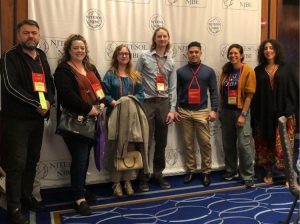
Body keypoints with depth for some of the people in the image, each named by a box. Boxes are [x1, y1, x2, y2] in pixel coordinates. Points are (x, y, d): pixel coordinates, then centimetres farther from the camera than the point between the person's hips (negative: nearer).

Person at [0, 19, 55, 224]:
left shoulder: (41, 56, 14)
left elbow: (50, 83, 13)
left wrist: (48, 101, -6)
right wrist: (36, 103, -19)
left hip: (38, 118, 6)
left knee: (32, 161, 14)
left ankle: (27, 197, 30)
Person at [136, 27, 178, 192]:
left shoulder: (171, 62, 9)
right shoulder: (144, 56, 0)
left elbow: (172, 87, 7)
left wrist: (172, 110, 0)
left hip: (164, 103, 3)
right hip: (147, 102, -3)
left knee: (161, 142, 10)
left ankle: (158, 174, 25)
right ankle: (143, 178, 12)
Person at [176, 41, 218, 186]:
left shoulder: (208, 71, 6)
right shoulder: (180, 71, 6)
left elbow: (214, 92, 3)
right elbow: (175, 91, 8)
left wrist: (214, 110, -5)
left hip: (202, 112, -1)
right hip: (184, 112, 1)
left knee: (205, 143, 0)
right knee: (188, 143, 7)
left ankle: (206, 172, 13)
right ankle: (190, 170, 19)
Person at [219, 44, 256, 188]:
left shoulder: (248, 71, -7)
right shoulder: (226, 71, 8)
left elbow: (249, 95, -11)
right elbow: (222, 92, 11)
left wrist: (243, 115, -16)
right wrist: (221, 111, 9)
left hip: (241, 111, -5)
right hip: (226, 111, 5)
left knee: (244, 144, -6)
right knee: (228, 143, 12)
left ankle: (248, 176, 6)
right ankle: (231, 171, 27)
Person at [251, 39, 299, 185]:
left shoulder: (285, 69, 4)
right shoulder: (258, 71, 7)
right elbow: (255, 94, 4)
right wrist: (255, 115, -2)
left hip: (282, 112, -1)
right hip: (264, 113, 2)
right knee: (265, 143, 6)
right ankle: (268, 172, 19)